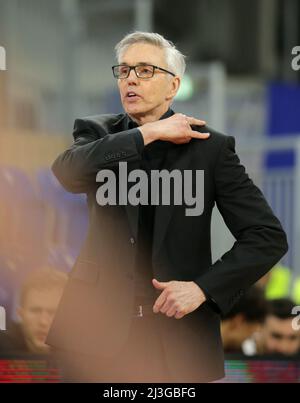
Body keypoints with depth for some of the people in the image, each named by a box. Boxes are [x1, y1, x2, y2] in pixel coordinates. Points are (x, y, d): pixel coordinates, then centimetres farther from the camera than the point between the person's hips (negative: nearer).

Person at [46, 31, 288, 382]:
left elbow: (268, 237, -4)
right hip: (100, 327, 1)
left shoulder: (210, 147, -1)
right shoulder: (97, 133, 6)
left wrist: (203, 287, -14)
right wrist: (147, 133, -18)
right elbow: (67, 171, -18)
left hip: (180, 329, -1)